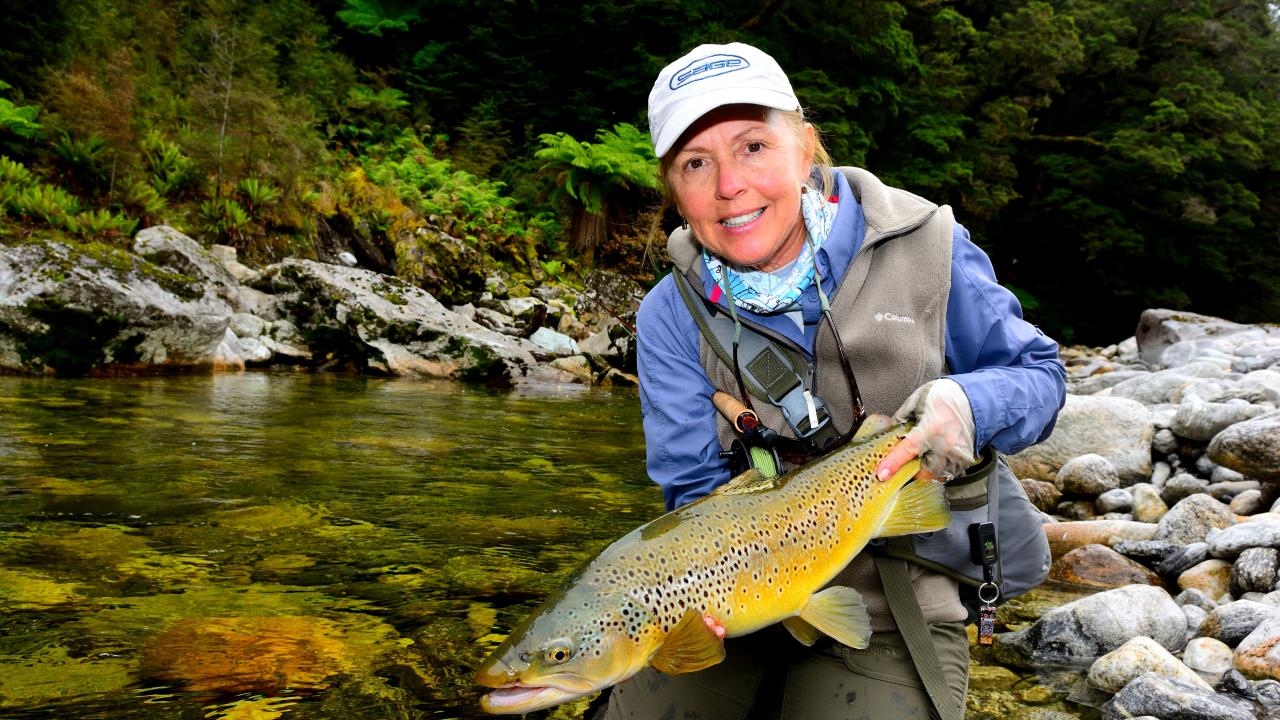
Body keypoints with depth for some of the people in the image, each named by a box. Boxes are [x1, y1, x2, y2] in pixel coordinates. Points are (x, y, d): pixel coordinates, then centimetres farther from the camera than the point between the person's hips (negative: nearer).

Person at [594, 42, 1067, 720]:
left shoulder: (926, 250, -8)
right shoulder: (672, 314, -5)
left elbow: (1037, 374, 1)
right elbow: (698, 487, -4)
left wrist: (969, 404, -22)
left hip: (892, 618, -1)